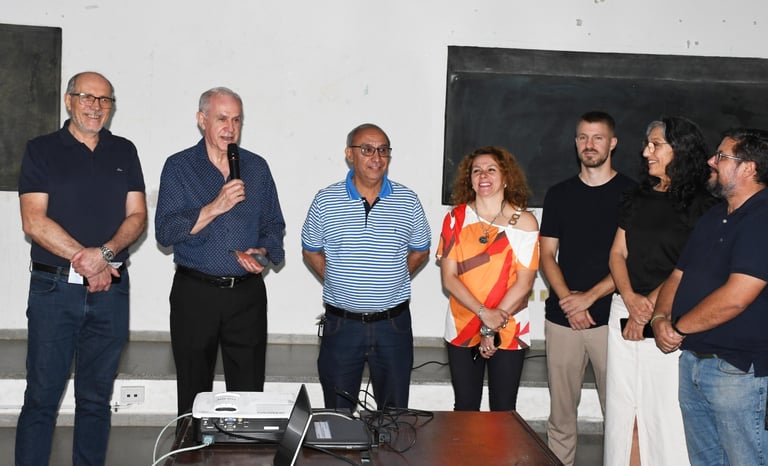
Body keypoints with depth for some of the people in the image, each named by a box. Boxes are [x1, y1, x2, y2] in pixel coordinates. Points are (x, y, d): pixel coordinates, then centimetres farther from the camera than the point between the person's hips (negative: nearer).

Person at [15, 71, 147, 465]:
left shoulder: (124, 152, 12)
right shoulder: (41, 151, 2)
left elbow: (137, 216, 5)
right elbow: (34, 222, -7)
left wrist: (105, 252, -13)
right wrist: (84, 259, -14)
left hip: (111, 288, 3)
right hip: (54, 288, -2)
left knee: (95, 398, 9)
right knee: (41, 396, -1)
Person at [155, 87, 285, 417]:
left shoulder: (257, 167, 10)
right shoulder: (179, 167, 1)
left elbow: (274, 226, 15)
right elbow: (165, 232, -9)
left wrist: (264, 253, -6)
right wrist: (214, 208, -18)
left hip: (248, 293, 2)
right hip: (195, 293, -2)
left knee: (249, 393, 4)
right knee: (194, 397, 8)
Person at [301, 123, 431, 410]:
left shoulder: (408, 201, 1)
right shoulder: (325, 201, -2)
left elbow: (420, 251, 13)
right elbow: (310, 251, 9)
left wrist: (392, 282, 4)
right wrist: (337, 283, 1)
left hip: (394, 323, 1)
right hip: (341, 323, 0)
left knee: (395, 414, 11)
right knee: (338, 415, 10)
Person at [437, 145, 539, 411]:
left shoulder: (524, 222, -2)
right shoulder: (456, 218, 1)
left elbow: (524, 282, -6)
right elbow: (448, 277, -4)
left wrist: (493, 328, -11)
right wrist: (484, 314, -16)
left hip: (509, 332, -1)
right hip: (462, 329, 1)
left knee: (503, 411, 5)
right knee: (465, 409, 9)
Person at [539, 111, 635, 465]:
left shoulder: (631, 193, 2)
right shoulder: (559, 194, 11)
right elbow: (547, 254, 9)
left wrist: (589, 296, -11)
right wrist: (567, 300, -7)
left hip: (611, 316, -3)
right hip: (561, 317, 3)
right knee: (561, 409, 6)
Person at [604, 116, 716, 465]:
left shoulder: (700, 205, -3)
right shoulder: (638, 198, 13)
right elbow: (618, 254, 10)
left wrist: (650, 306, -13)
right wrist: (630, 299, -7)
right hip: (625, 310, 5)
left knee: (664, 410, -3)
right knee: (623, 409, 7)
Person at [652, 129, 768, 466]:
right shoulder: (713, 218, 15)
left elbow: (735, 297, -24)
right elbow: (678, 276, 17)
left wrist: (678, 328, -12)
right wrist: (661, 318, -3)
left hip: (739, 370, -9)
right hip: (692, 360, 9)